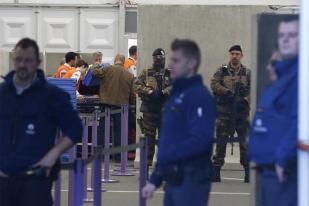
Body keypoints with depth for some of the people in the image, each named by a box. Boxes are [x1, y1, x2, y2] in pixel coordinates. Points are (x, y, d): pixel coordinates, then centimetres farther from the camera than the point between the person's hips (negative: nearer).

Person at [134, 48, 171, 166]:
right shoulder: (146, 73, 8)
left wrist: (164, 92, -19)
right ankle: (147, 163, 6)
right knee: (149, 138, 2)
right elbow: (136, 85, -3)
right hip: (149, 110, -1)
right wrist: (149, 91, -15)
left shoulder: (170, 74, 9)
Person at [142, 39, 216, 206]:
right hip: (174, 180, 10)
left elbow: (200, 140, -24)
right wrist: (155, 180, 19)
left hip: (191, 180, -10)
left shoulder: (199, 96, -12)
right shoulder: (176, 95, 18)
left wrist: (166, 156, -22)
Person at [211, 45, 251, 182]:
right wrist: (227, 92, -20)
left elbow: (252, 89, 3)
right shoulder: (221, 71, 7)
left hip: (242, 110, 1)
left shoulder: (247, 73, 10)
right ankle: (216, 170, 6)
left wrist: (245, 100, -15)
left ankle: (248, 171, 3)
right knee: (221, 141, 2)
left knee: (245, 142, -1)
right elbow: (214, 84, -7)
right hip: (224, 111, 0)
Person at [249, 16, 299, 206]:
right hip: (271, 169, 10)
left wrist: (284, 157, -25)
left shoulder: (301, 75, -14)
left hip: (285, 172, -10)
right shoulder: (285, 74, 18)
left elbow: (300, 121, -25)